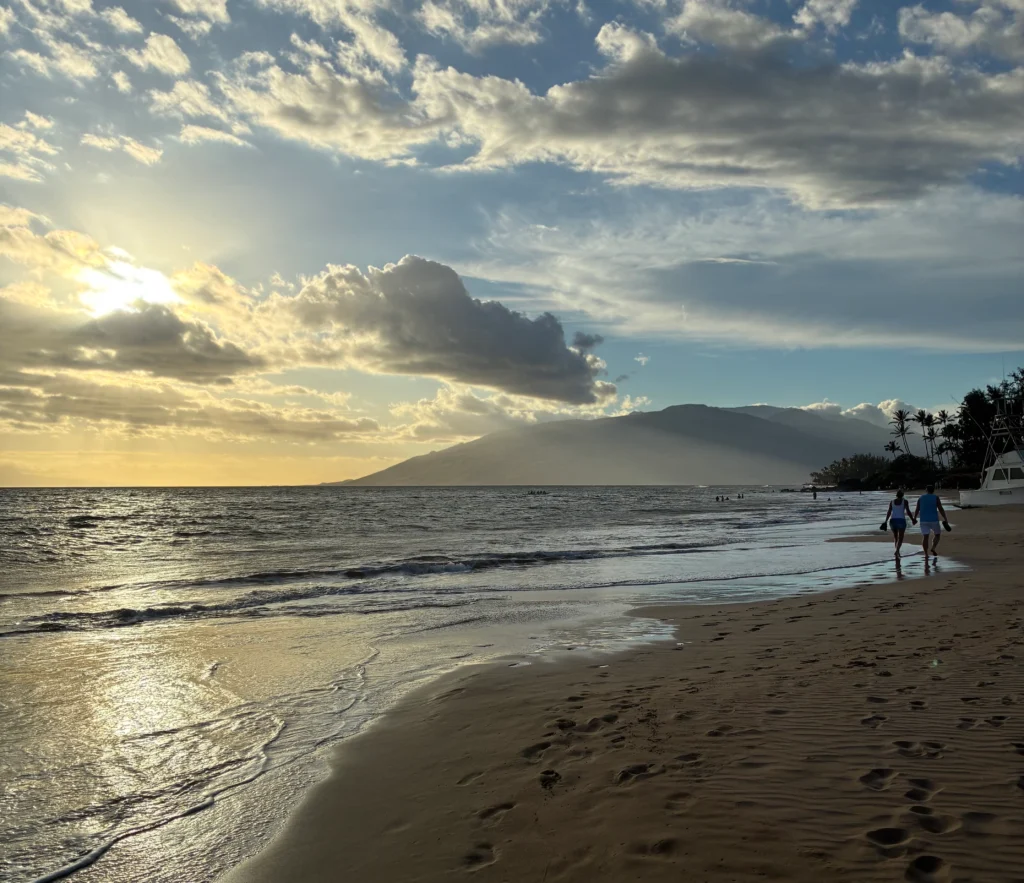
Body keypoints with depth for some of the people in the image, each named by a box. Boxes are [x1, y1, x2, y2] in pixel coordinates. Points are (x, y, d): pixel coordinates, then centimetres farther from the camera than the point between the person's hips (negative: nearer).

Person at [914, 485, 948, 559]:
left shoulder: (921, 497, 5)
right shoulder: (936, 497, -2)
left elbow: (917, 509, 4)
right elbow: (941, 509, -7)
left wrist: (914, 518, 15)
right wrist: (945, 519, -1)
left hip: (924, 520, 2)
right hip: (934, 520, -2)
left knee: (925, 536, 2)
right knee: (937, 535, 14)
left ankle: (926, 553, -4)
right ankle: (933, 548, -6)